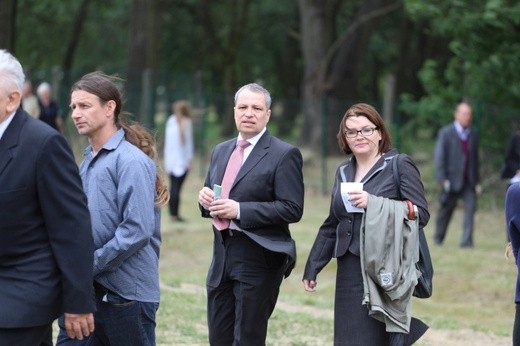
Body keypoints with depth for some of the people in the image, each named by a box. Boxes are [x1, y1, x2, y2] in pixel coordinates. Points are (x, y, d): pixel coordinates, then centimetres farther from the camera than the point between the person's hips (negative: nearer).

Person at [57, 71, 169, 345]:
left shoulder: (131, 162, -12)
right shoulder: (89, 160, 13)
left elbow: (138, 230, -20)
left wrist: (91, 264, -16)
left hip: (125, 291, -7)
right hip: (89, 288, 7)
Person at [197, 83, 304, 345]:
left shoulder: (284, 155, -8)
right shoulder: (221, 151, 15)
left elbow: (292, 209, -15)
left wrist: (239, 210, -21)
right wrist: (205, 198, -3)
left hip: (259, 259, -7)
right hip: (223, 257, 7)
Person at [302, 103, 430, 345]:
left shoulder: (399, 165, -2)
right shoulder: (343, 171, 16)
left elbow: (421, 214, -10)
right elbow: (331, 226, 22)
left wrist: (374, 203, -18)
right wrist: (311, 268, 20)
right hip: (351, 272, 6)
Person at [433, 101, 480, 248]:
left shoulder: (473, 134, 11)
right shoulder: (445, 133, -2)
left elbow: (475, 158, 16)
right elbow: (440, 157, -6)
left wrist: (477, 181, 12)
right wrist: (442, 179, -14)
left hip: (469, 181, 3)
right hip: (451, 180, -3)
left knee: (470, 207, -13)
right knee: (446, 209, 7)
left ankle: (467, 240, -15)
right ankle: (438, 238, 25)